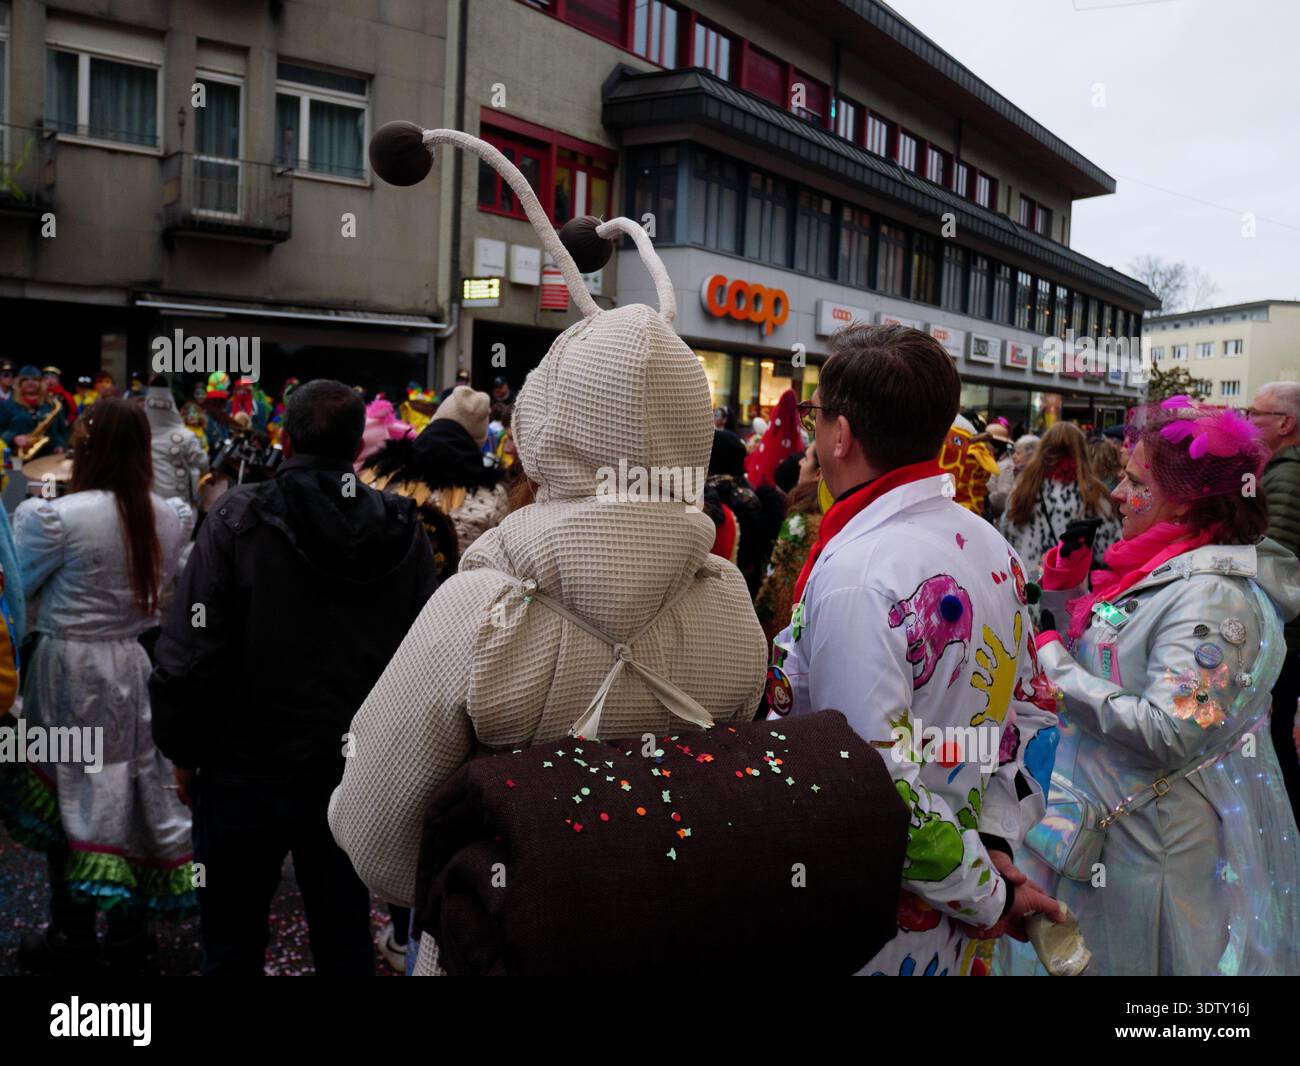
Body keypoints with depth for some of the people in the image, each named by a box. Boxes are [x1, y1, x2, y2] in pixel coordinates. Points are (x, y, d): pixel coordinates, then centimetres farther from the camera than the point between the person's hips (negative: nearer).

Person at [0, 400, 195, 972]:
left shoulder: (59, 516, -19)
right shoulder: (169, 516, -3)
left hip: (70, 671, -5)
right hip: (134, 666, 5)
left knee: (70, 798, 9)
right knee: (131, 791, 14)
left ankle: (73, 936, 22)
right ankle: (129, 930, 26)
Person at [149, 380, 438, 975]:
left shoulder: (240, 519, -12)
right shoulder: (405, 531, -2)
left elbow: (191, 652, -15)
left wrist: (183, 751, -1)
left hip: (249, 768, -3)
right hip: (358, 771, 3)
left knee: (232, 946, 14)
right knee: (345, 937, 18)